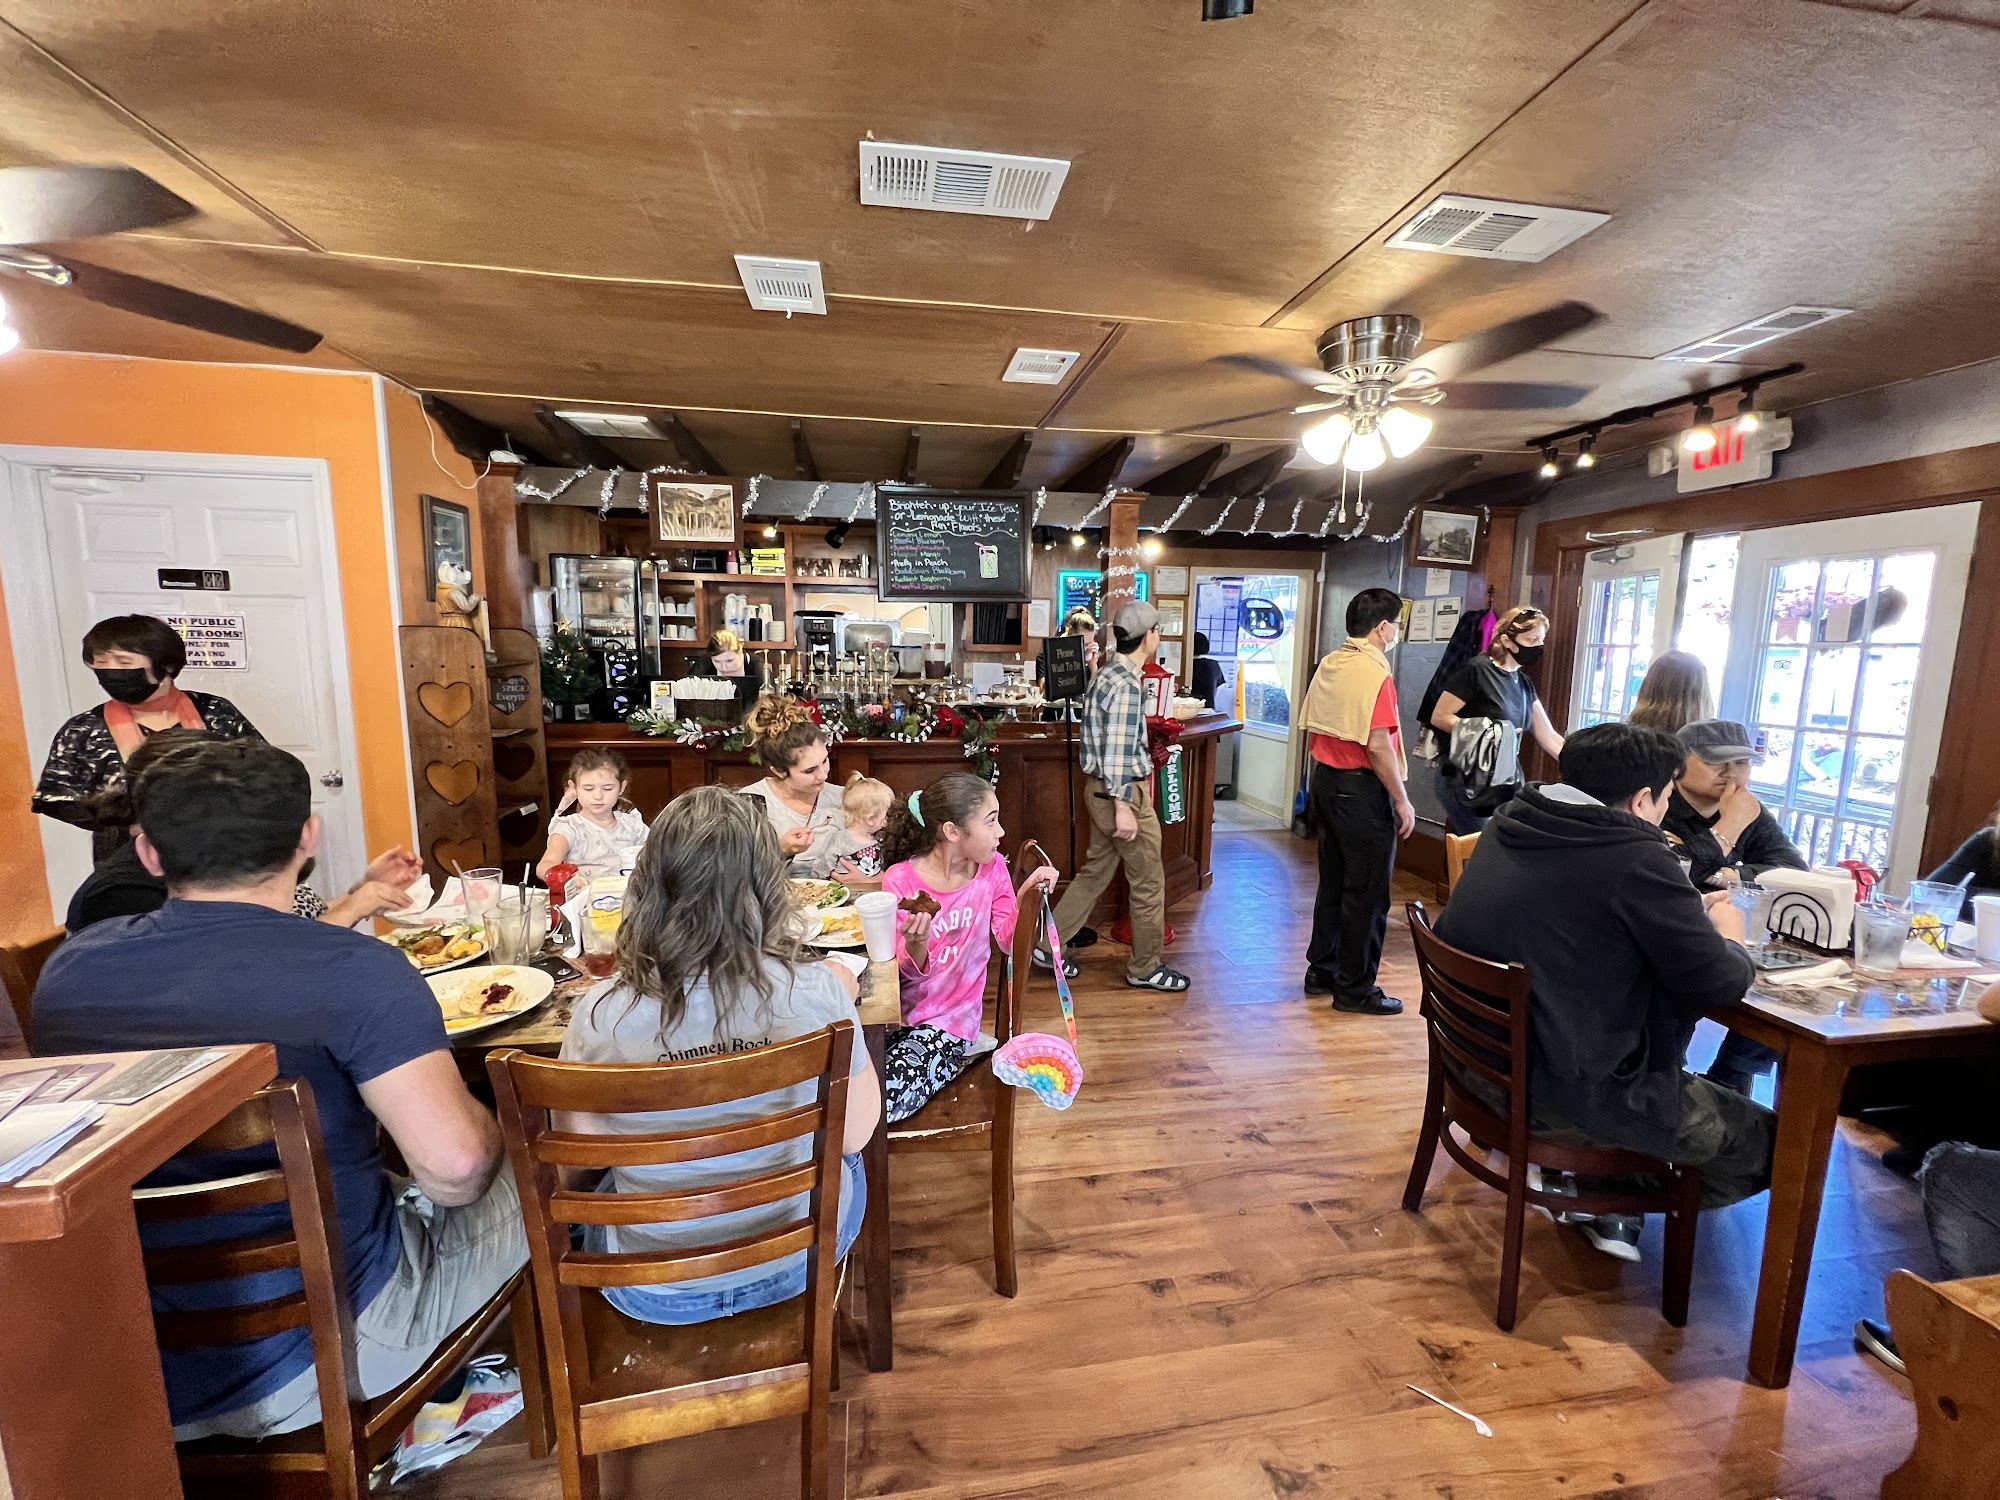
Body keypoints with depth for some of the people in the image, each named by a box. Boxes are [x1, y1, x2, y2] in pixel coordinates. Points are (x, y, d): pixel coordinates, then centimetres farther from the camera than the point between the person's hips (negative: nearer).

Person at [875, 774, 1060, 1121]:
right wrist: (916, 943, -32)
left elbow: (1008, 940, 2)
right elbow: (910, 971, -9)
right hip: (900, 1011, 1)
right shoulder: (900, 879, -13)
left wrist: (1026, 895, -16)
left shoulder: (992, 866, -6)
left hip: (951, 1017, -1)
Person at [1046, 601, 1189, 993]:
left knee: (1095, 871, 18)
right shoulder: (1127, 683, -20)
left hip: (1101, 788, 10)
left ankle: (1048, 944, 24)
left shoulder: (1107, 673, 10)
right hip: (1123, 792, -10)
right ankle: (1146, 968, 19)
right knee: (1148, 882, 5)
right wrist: (1123, 807, -23)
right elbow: (1119, 751, -24)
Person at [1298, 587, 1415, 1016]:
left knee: (1333, 882, 17)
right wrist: (1403, 802, -14)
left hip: (1325, 782, 9)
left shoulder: (1328, 666, 7)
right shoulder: (1375, 673, -17)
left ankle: (1322, 971, 27)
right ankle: (1355, 989, 13)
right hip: (1362, 789, -8)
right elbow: (1378, 746, -21)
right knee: (1367, 893, 3)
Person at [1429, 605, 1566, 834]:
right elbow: (1439, 717, -14)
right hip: (1468, 783, -8)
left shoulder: (1525, 684, 11)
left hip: (1504, 785, 8)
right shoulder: (1477, 671, -12)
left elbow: (1549, 737, 13)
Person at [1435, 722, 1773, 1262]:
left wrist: (1682, 914, 16)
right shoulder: (1637, 859, -19)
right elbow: (1718, 985, -9)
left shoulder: (1512, 822, 2)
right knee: (1767, 1141, 13)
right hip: (1562, 1090, -7)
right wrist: (1728, 936, 11)